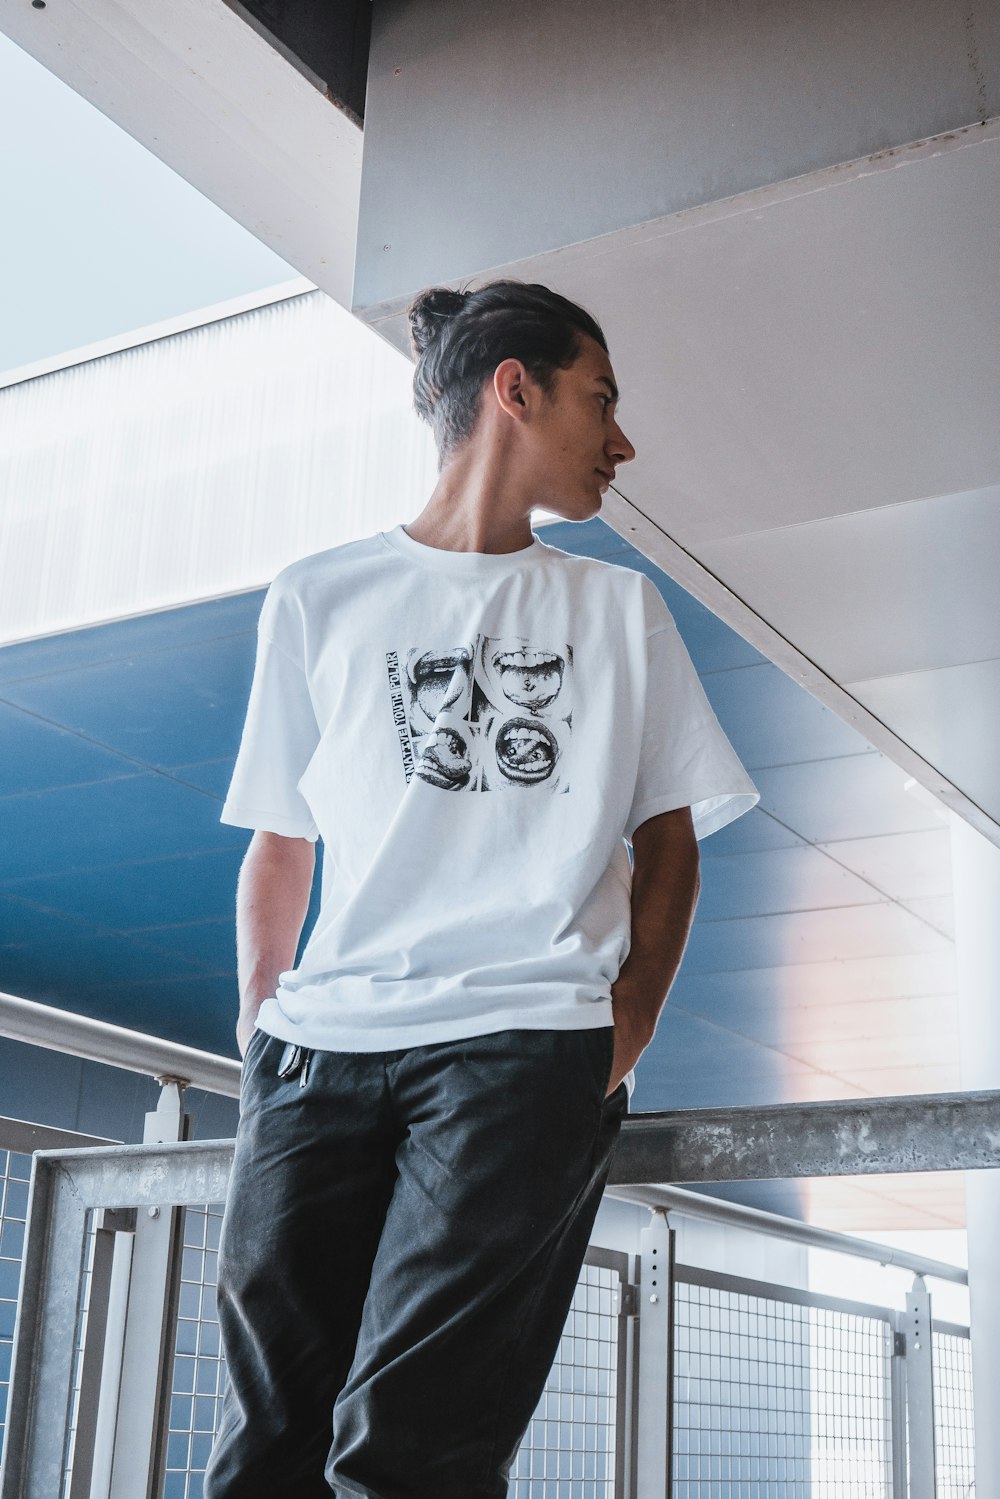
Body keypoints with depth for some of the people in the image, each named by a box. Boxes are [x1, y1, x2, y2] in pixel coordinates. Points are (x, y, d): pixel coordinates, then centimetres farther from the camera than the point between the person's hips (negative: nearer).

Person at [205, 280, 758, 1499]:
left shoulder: (622, 609, 17)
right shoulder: (319, 600, 14)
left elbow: (669, 834, 15)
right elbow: (279, 849, 16)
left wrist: (632, 1017, 0)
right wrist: (262, 1033, 5)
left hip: (530, 1044, -1)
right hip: (323, 1042, 1)